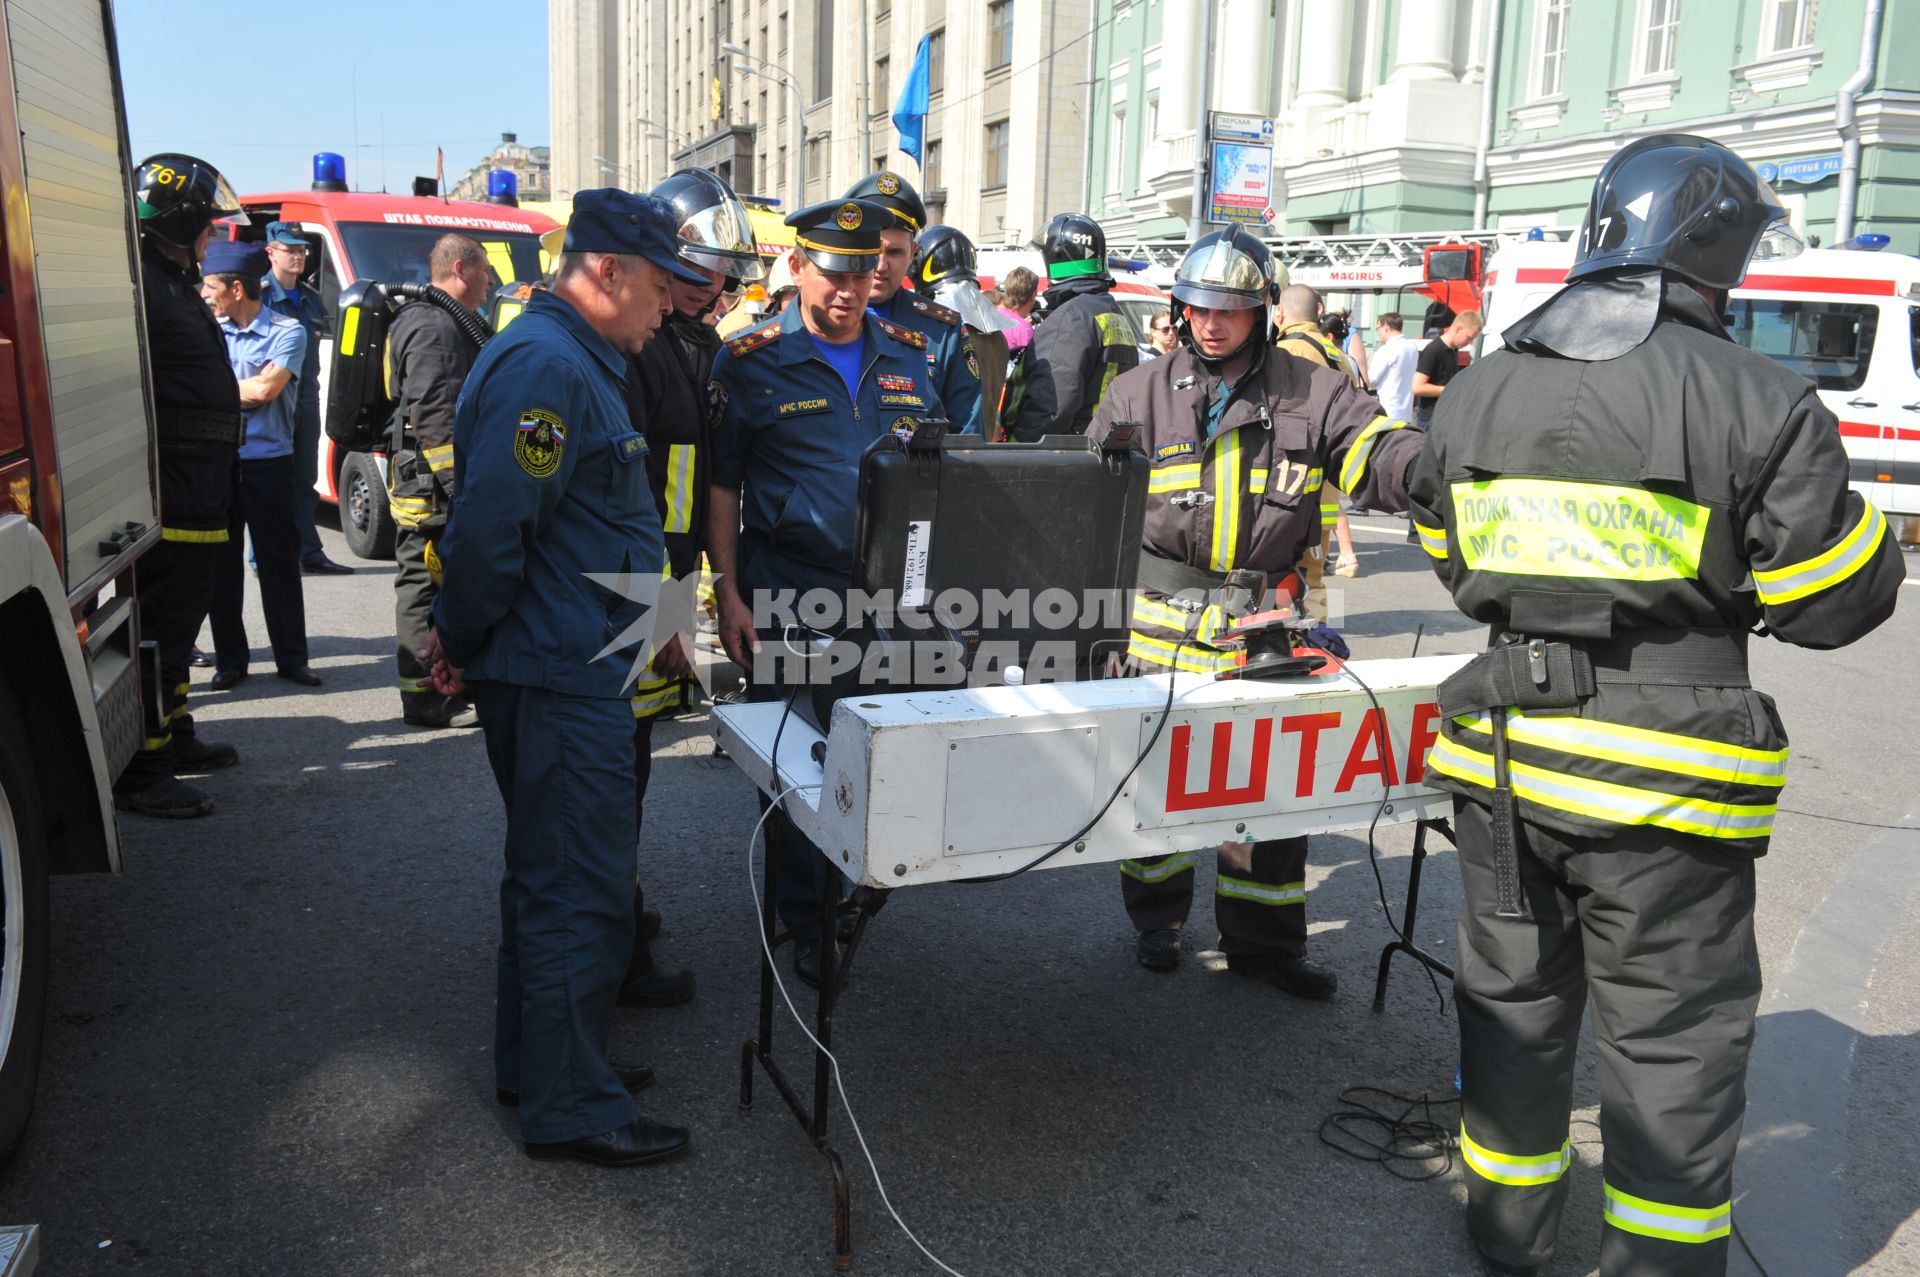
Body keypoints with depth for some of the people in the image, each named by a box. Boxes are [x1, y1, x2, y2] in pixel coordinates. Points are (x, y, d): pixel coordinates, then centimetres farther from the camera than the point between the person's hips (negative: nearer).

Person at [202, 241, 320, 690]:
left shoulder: (287, 332, -2)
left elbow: (265, 388, -13)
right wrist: (244, 391, -7)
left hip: (269, 463, -3)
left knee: (280, 562, 4)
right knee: (221, 563, 7)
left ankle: (291, 657, 14)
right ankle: (229, 659, 17)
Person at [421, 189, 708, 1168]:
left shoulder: (568, 358, 17)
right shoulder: (547, 367, -19)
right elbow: (488, 527, -26)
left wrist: (461, 639, 17)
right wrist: (463, 641, -11)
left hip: (568, 673, 11)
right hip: (560, 682, -11)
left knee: (551, 876, 20)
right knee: (580, 893, -2)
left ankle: (535, 1063, 35)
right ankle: (570, 1108, 12)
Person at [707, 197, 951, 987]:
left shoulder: (908, 357, 8)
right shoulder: (752, 361, -3)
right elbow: (722, 483, -2)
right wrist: (728, 592, -7)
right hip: (787, 592, -3)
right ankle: (807, 916, 19)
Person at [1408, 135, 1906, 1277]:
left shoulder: (1477, 393, 5)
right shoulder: (1761, 403, -11)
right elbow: (1835, 604, -6)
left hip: (1506, 753, 5)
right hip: (1663, 782, -4)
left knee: (1513, 995, 19)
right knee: (1673, 1030, 11)